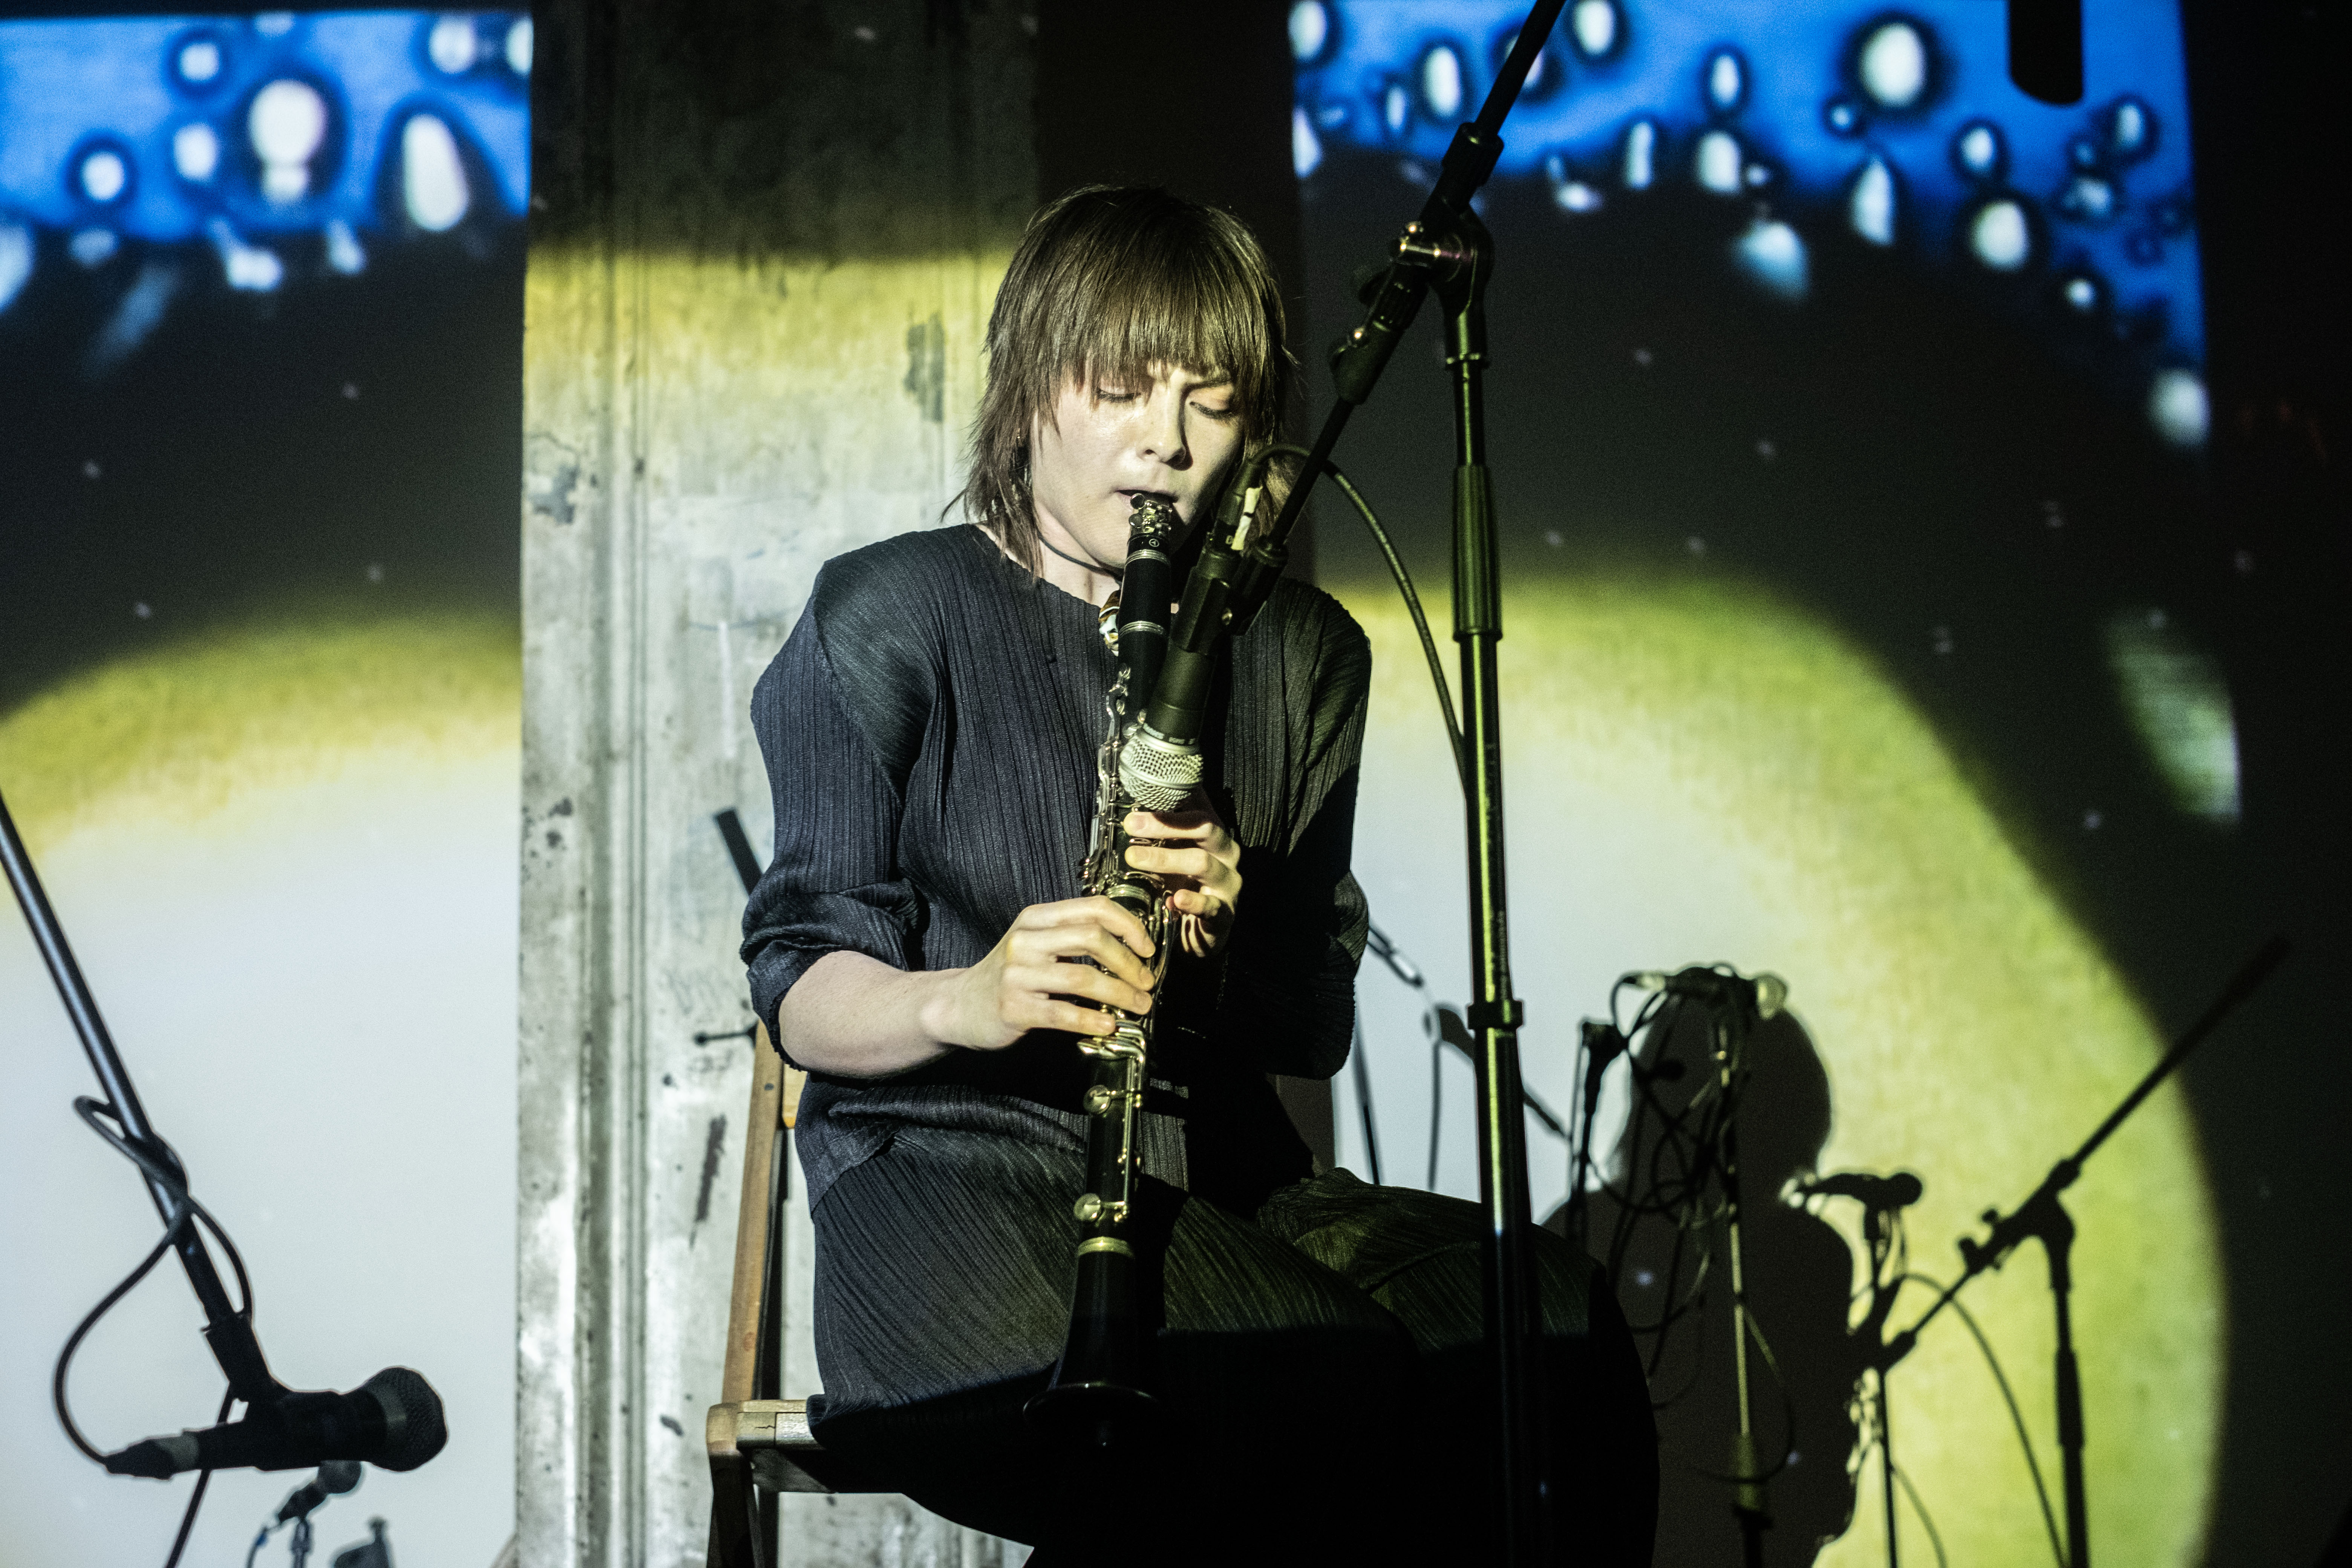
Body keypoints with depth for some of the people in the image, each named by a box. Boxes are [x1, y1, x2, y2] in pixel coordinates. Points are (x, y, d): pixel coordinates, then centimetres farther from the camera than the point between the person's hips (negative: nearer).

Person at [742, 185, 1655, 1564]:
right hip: (946, 1165, -4)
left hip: (1228, 1173, 5)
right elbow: (806, 997, -2)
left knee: (1561, 1328, -27)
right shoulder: (887, 616, 2)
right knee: (1291, 1397, -36)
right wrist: (962, 1001, -25)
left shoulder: (1302, 654, 16)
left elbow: (1317, 1030, 11)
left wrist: (1228, 943, -12)